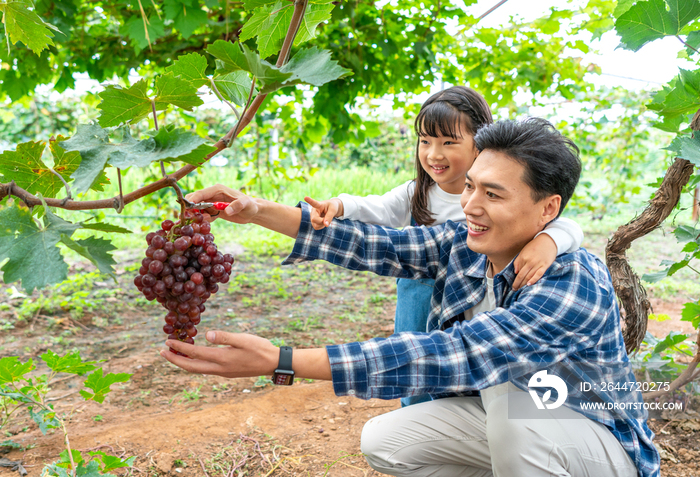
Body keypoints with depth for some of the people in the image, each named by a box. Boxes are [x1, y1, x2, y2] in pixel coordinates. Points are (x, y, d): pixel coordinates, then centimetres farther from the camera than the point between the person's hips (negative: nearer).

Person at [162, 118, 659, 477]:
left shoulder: (576, 285, -33)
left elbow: (453, 356, -41)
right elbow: (373, 244, -13)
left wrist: (279, 360, -46)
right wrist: (258, 210, -25)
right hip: (506, 425, 7)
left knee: (503, 377, -34)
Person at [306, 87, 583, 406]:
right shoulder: (415, 195, -1)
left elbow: (568, 227, -21)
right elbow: (379, 210, -17)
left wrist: (548, 239, -45)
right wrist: (341, 206, -38)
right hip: (417, 329, 4)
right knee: (415, 404, 18)